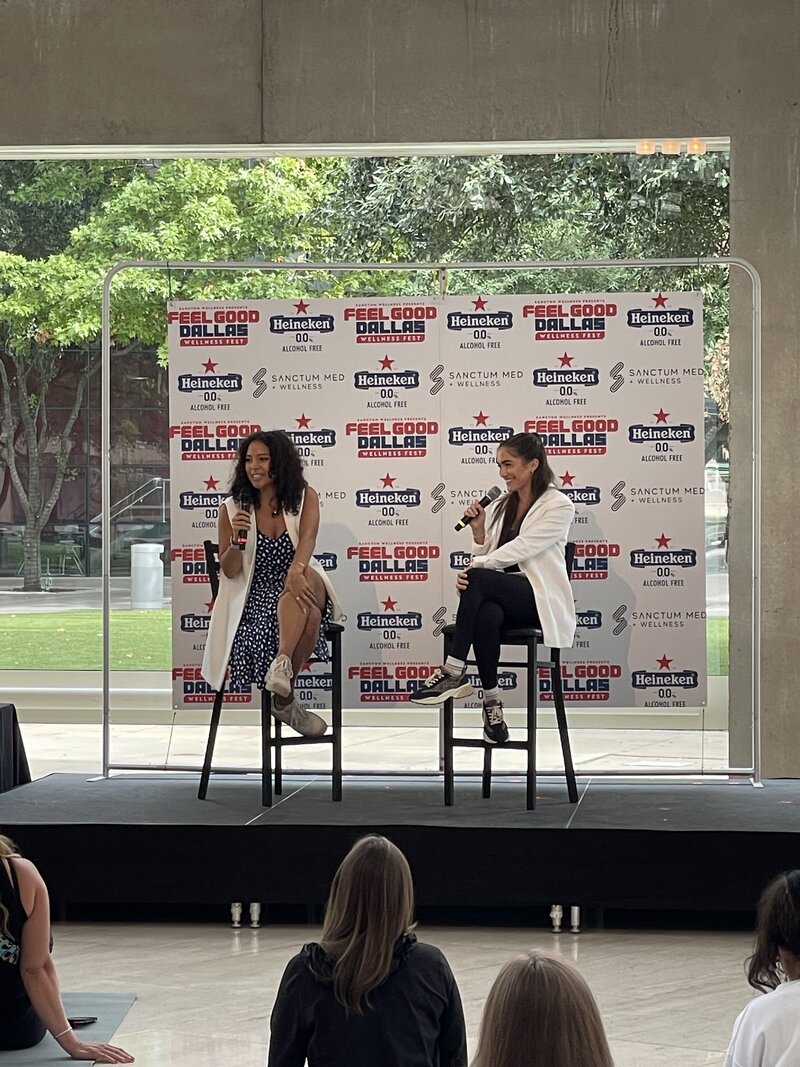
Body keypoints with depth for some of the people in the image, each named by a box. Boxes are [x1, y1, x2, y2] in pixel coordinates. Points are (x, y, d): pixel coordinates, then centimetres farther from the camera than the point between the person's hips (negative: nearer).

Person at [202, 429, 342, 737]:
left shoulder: (304, 497, 4)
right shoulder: (232, 508, 4)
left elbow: (308, 538, -17)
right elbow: (229, 571, 4)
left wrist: (296, 569, -39)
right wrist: (237, 540, -17)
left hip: (300, 586, 1)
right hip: (255, 594, -1)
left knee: (305, 584, -38)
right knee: (307, 615, -34)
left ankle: (282, 665, -46)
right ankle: (284, 695, -26)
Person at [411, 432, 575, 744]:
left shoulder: (559, 506, -1)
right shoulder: (500, 506, 18)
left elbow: (521, 548, -14)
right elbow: (486, 559, 15)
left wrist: (474, 567, -21)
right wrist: (479, 531, -1)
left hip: (540, 600, -5)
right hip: (499, 595, 5)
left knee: (478, 578, -34)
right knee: (486, 616, -36)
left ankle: (453, 672, -34)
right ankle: (492, 703, -29)